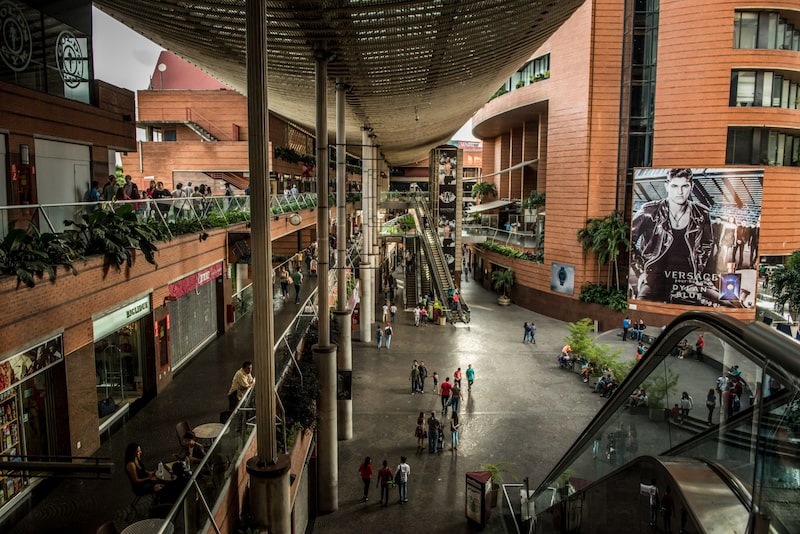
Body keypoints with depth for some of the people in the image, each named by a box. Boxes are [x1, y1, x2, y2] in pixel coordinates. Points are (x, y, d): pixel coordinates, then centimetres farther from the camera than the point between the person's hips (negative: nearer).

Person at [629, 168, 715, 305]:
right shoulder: (650, 212, -1)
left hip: (688, 280, 4)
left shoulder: (701, 215, 9)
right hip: (654, 277, -4)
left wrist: (706, 281, 11)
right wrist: (641, 272, -3)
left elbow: (707, 248, 22)